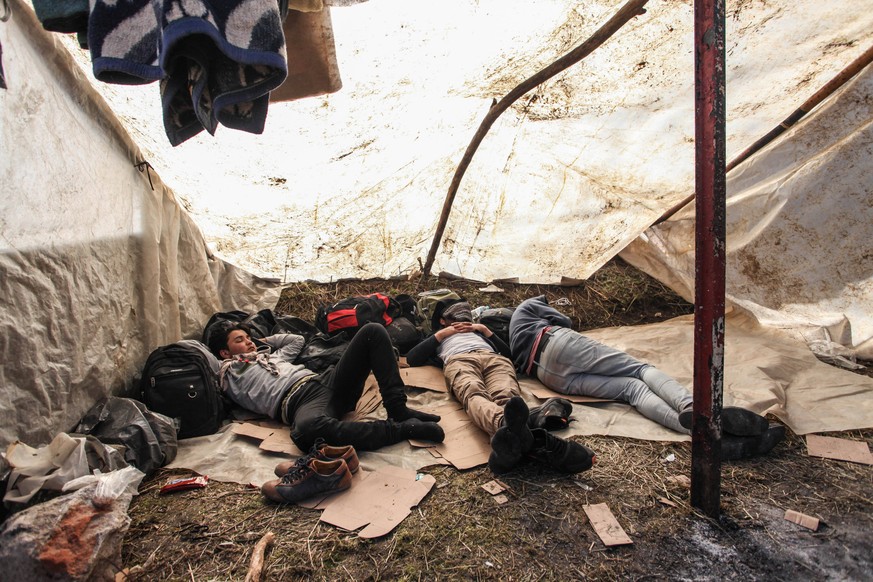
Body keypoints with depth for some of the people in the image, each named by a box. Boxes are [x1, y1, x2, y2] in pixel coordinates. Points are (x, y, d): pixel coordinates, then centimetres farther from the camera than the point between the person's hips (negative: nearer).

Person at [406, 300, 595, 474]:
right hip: (459, 360, -2)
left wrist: (484, 329, 25)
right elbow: (412, 358, 24)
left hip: (494, 358, 2)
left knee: (507, 396, -37)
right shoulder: (438, 335, 45)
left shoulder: (477, 331, 49)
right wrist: (441, 334, 20)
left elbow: (506, 350, 33)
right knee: (475, 395, -41)